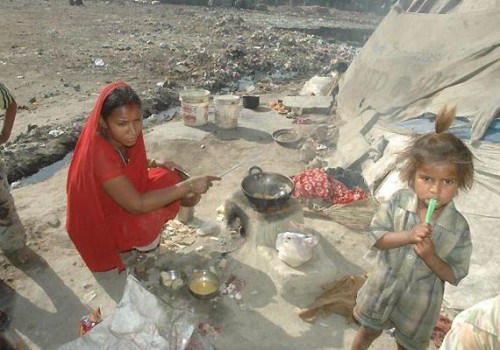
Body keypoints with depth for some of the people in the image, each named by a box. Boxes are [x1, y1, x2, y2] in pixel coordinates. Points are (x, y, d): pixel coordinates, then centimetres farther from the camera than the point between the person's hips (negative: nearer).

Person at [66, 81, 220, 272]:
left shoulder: (122, 138, -12)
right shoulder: (99, 154, -35)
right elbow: (137, 205, -34)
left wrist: (153, 163, -9)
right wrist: (188, 186, -33)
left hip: (120, 203, 8)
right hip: (99, 223, -7)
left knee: (168, 178, -4)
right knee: (155, 213, -28)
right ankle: (135, 247, 4)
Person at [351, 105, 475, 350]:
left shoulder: (458, 228, -22)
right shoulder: (399, 201, -20)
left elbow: (454, 275, -14)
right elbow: (376, 236, -16)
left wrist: (431, 256, -33)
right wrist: (408, 235, -33)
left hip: (419, 301, 0)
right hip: (383, 286, 1)